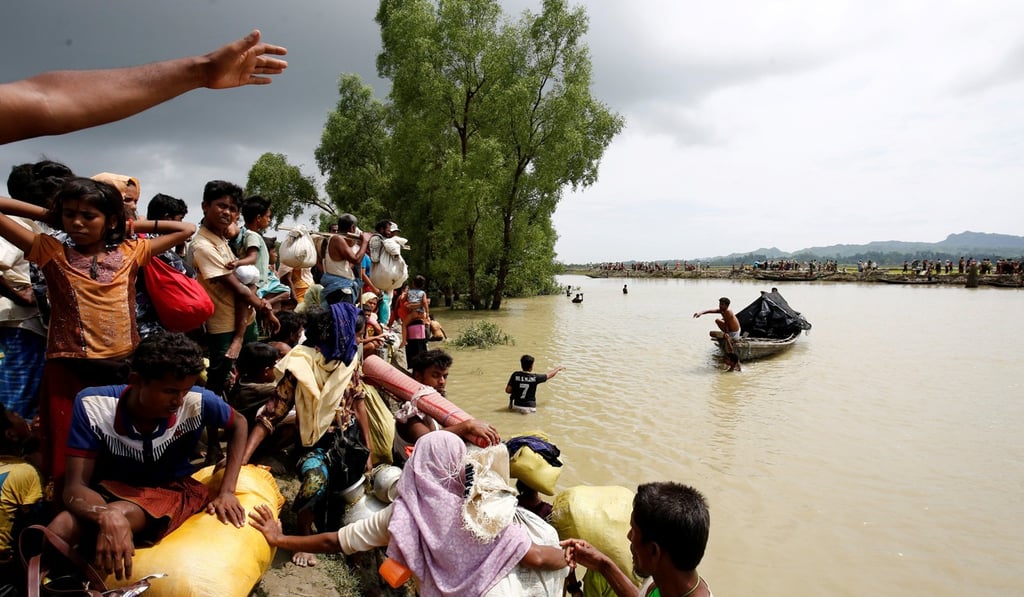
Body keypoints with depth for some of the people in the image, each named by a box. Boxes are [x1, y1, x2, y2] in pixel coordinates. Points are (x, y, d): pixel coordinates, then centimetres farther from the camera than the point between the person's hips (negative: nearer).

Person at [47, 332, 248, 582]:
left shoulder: (197, 402, -24)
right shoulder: (93, 405, -24)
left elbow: (238, 423, -2)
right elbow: (75, 487, -24)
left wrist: (226, 492, -10)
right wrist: (108, 518, -49)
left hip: (174, 488, 0)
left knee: (121, 514, -34)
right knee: (64, 525, -34)